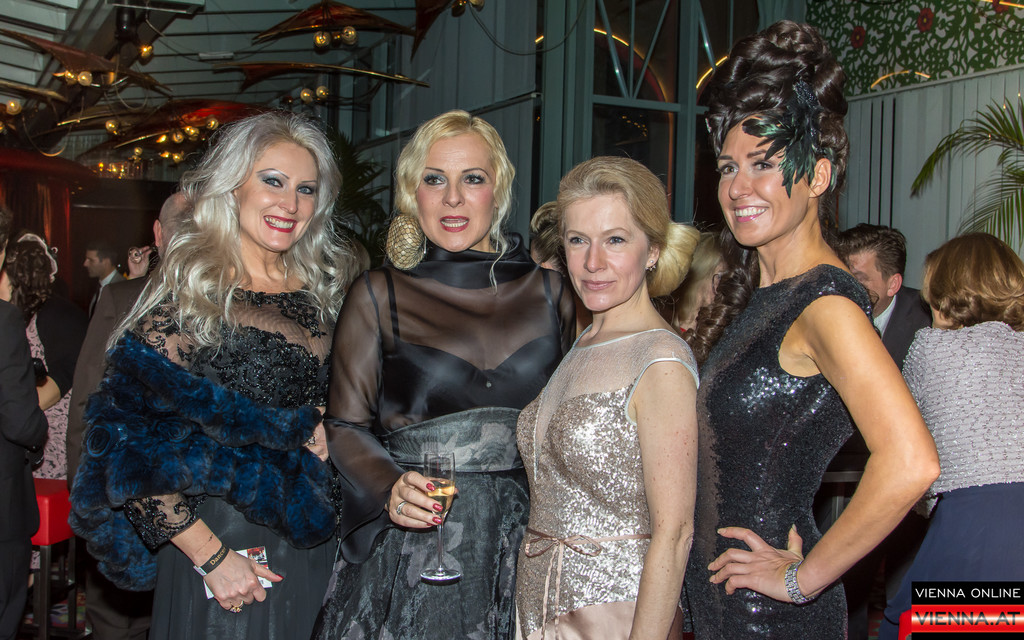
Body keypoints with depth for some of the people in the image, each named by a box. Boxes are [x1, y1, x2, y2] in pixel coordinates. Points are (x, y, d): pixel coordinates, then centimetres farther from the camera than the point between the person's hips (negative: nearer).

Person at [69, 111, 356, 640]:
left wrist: (330, 426, -5)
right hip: (220, 542, -5)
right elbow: (135, 446, -14)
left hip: (313, 548, 5)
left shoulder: (323, 290, 6)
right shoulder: (189, 294, -11)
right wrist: (210, 556, -15)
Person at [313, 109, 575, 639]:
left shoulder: (548, 293, 7)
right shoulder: (378, 295, 1)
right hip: (411, 550, -2)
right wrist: (390, 488, -18)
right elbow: (345, 425, 0)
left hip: (522, 547, 2)